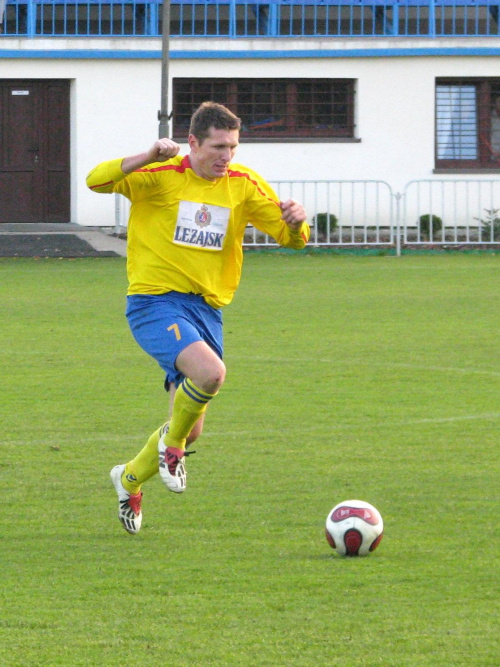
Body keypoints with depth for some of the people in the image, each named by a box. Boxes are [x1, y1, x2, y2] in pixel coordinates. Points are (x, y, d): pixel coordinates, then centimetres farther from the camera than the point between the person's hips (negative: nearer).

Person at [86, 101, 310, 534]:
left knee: (190, 429, 8)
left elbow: (291, 238, 6)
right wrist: (148, 157, -32)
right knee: (210, 372, -33)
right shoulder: (162, 176, -6)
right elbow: (97, 181, -19)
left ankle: (130, 479, 35)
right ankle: (171, 442, -4)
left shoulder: (244, 186, 5)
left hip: (207, 309, 5)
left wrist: (296, 222, -18)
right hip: (155, 302, -5)